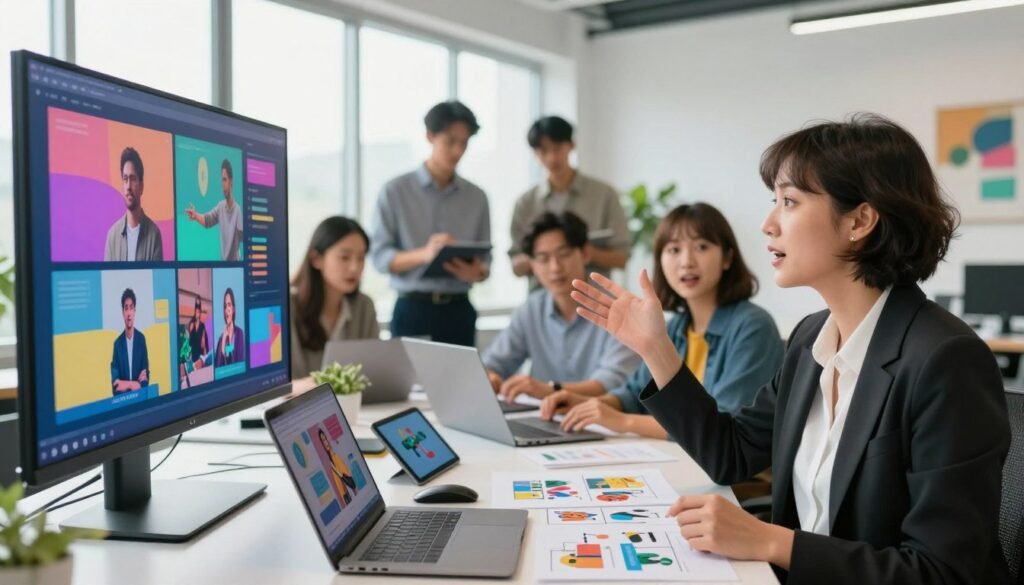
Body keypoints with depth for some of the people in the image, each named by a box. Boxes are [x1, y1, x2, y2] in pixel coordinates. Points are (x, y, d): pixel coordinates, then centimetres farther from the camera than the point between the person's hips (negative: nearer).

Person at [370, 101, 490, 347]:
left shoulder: (476, 197, 7)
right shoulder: (395, 191, -1)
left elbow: (485, 261, 8)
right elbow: (380, 256, -6)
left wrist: (477, 273, -15)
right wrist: (423, 254, -23)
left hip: (458, 310, 2)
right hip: (412, 310, -2)